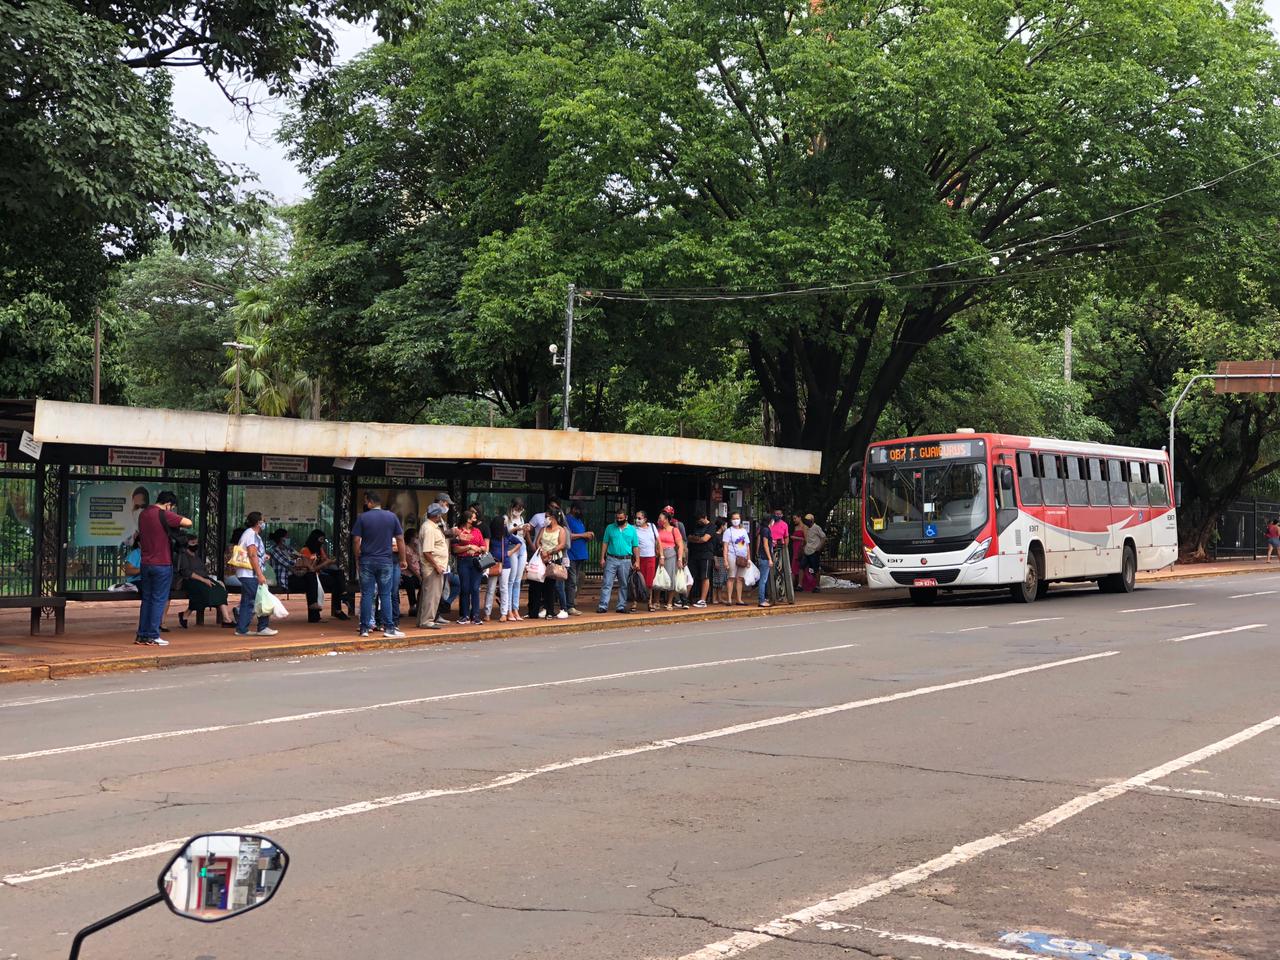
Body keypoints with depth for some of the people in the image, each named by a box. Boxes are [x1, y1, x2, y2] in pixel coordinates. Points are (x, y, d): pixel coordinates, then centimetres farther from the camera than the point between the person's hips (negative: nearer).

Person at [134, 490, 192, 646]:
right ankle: (152, 637, -1)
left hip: (145, 563, 7)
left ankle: (142, 635, 14)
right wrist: (177, 525, 4)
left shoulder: (143, 514, 10)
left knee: (146, 599, 13)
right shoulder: (165, 515, -14)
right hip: (162, 564, -7)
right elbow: (188, 522, -17)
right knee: (159, 600, -1)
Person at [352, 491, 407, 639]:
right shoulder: (392, 517, 2)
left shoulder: (362, 518, -3)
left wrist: (357, 560, 6)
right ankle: (389, 628, 1)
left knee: (366, 595, 4)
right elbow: (400, 540, 2)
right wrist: (403, 559, 9)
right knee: (385, 595, 5)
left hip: (366, 561, -1)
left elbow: (356, 541, -5)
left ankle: (365, 628, 5)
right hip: (386, 561, 1)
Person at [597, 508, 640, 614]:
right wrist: (603, 558, -1)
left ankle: (621, 606, 13)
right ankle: (603, 606, -8)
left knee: (624, 585, 7)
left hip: (626, 561, 1)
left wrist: (637, 561, 0)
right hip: (611, 559, -1)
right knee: (607, 583, -6)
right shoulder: (610, 528, 5)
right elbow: (605, 543, 6)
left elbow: (636, 547, 6)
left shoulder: (632, 529, 6)